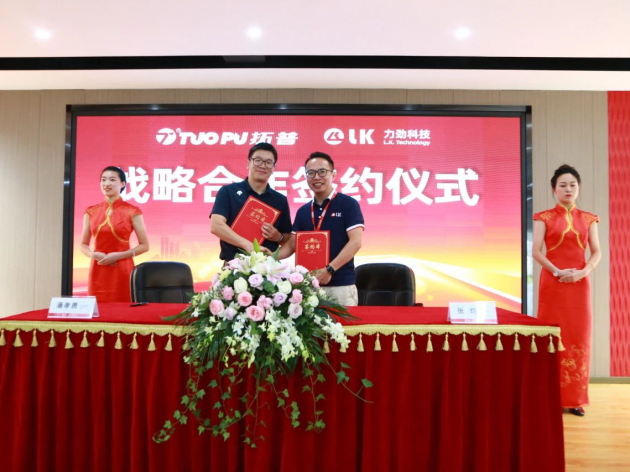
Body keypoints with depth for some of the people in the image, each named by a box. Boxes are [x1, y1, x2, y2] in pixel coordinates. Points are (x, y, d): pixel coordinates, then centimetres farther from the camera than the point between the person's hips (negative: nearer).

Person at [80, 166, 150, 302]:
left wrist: (119, 255, -13)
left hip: (122, 271, -3)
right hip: (98, 272, 3)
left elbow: (144, 245, -2)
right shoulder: (91, 212, 8)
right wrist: (94, 255, -7)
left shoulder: (132, 212, -3)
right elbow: (83, 245, 14)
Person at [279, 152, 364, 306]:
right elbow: (291, 245, 13)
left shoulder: (348, 204, -3)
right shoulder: (302, 211, 13)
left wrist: (330, 270, -18)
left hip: (341, 285, -4)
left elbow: (355, 242, -10)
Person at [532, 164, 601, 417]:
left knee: (578, 337, 4)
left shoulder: (588, 219, 10)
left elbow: (597, 252, 5)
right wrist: (558, 272, -17)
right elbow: (536, 251, -6)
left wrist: (584, 271, -13)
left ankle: (575, 398, 12)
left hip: (579, 283, 3)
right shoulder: (544, 217, 2)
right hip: (553, 282, -2)